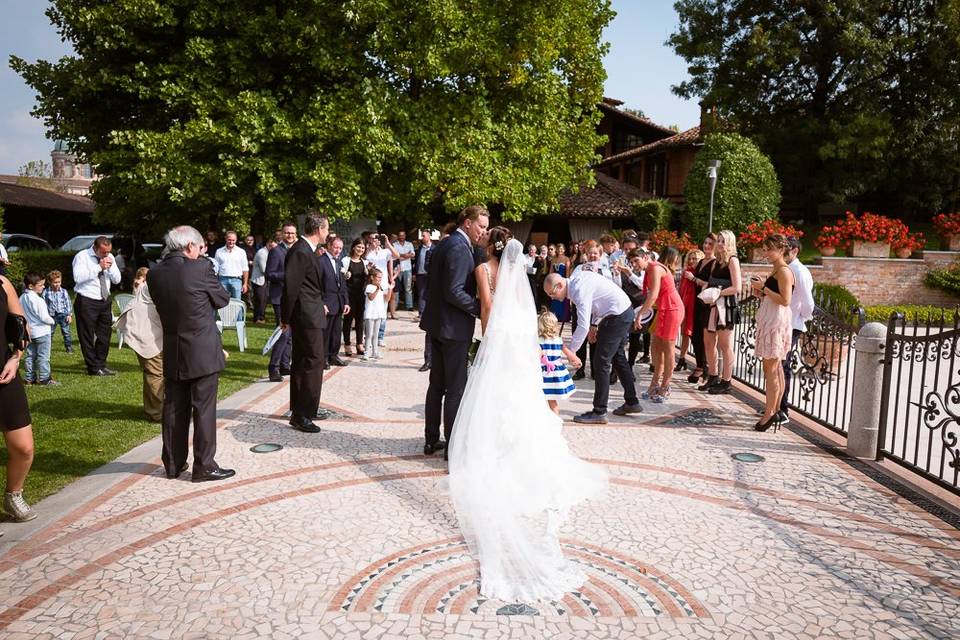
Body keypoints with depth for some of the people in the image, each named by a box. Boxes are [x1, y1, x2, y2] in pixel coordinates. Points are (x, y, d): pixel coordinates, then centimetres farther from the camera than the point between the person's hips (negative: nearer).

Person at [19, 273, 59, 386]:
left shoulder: (21, 298, 3)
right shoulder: (39, 300, -20)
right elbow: (44, 317, -19)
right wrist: (52, 321, 0)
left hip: (29, 332, 8)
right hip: (42, 332, -7)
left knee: (30, 356, 14)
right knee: (43, 356, 0)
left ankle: (30, 378, 19)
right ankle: (44, 378, 3)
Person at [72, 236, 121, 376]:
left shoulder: (110, 257, 8)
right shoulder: (82, 257, -8)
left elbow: (117, 280, 8)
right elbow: (78, 277, -22)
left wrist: (110, 267, -10)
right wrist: (99, 267, -22)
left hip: (105, 300, 6)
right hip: (87, 302, -6)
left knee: (105, 334, 11)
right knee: (87, 336, 1)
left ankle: (101, 365, 23)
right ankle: (93, 368, 10)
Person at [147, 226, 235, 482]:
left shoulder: (154, 273, 1)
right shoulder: (201, 268, -14)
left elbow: (161, 305, 12)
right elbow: (222, 299, -2)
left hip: (172, 353, 5)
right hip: (202, 352, -5)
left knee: (174, 408, 13)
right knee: (204, 408, 2)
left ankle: (173, 463, 23)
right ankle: (204, 466, 7)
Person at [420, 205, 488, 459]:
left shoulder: (444, 244, 13)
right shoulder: (459, 247, -17)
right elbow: (453, 293, -23)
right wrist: (483, 309, -16)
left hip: (437, 323, 10)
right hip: (453, 326, -10)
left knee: (437, 384, 16)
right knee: (456, 388, -1)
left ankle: (431, 440, 25)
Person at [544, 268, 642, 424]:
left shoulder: (579, 291, -25)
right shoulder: (577, 276, 4)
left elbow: (583, 326, -30)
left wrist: (569, 351, -25)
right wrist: (594, 325, 9)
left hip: (617, 316, -11)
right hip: (625, 311, 11)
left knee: (602, 361, -8)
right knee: (617, 357, 21)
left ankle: (599, 412, -4)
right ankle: (631, 402, 32)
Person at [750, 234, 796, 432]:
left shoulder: (784, 271, -11)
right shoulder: (775, 270, 18)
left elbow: (785, 300, -19)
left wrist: (763, 287, -16)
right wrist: (759, 292, 6)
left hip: (777, 320, -10)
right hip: (769, 320, 10)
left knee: (771, 368, -9)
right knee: (775, 367, 12)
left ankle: (769, 413, -6)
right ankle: (775, 410, 17)